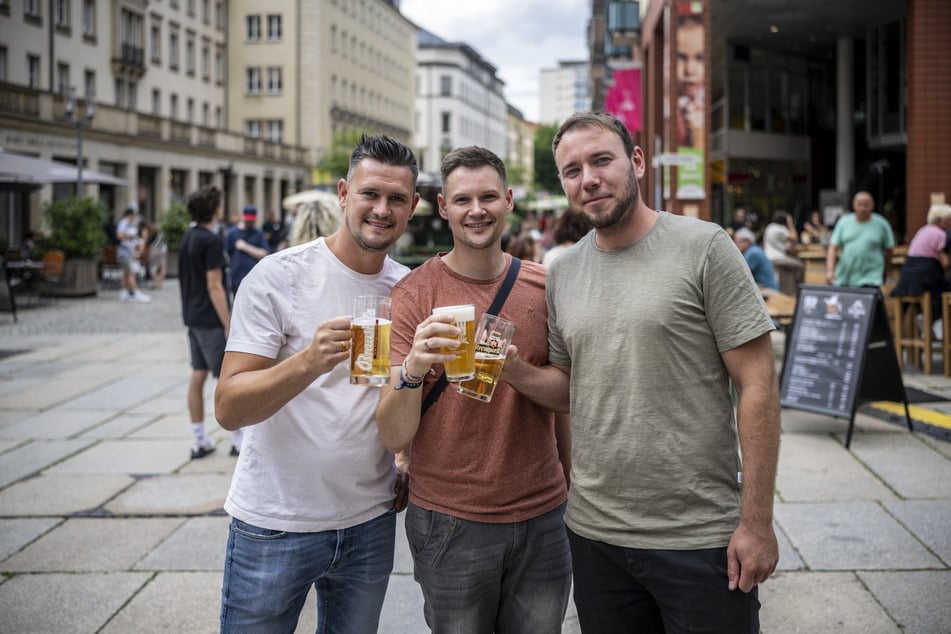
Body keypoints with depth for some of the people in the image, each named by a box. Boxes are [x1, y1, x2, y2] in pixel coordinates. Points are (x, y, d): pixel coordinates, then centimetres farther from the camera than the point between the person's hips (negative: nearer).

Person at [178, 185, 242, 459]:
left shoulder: (188, 237, 10)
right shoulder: (211, 241, -17)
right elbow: (214, 287, -19)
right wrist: (229, 325, -17)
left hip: (193, 317, 9)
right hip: (211, 319, -9)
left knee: (198, 375, 10)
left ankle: (200, 441, 14)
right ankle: (239, 439, 5)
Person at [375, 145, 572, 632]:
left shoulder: (543, 286, 1)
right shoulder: (412, 294, -8)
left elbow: (570, 396, 4)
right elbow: (394, 438, -13)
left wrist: (518, 372, -15)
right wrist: (412, 370, -32)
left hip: (541, 518, 3)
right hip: (450, 522, -2)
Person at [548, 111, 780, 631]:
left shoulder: (702, 247, -8)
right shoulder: (561, 274, 7)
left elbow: (757, 384, -10)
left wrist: (756, 521, -12)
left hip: (701, 537, -4)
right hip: (593, 532, 5)